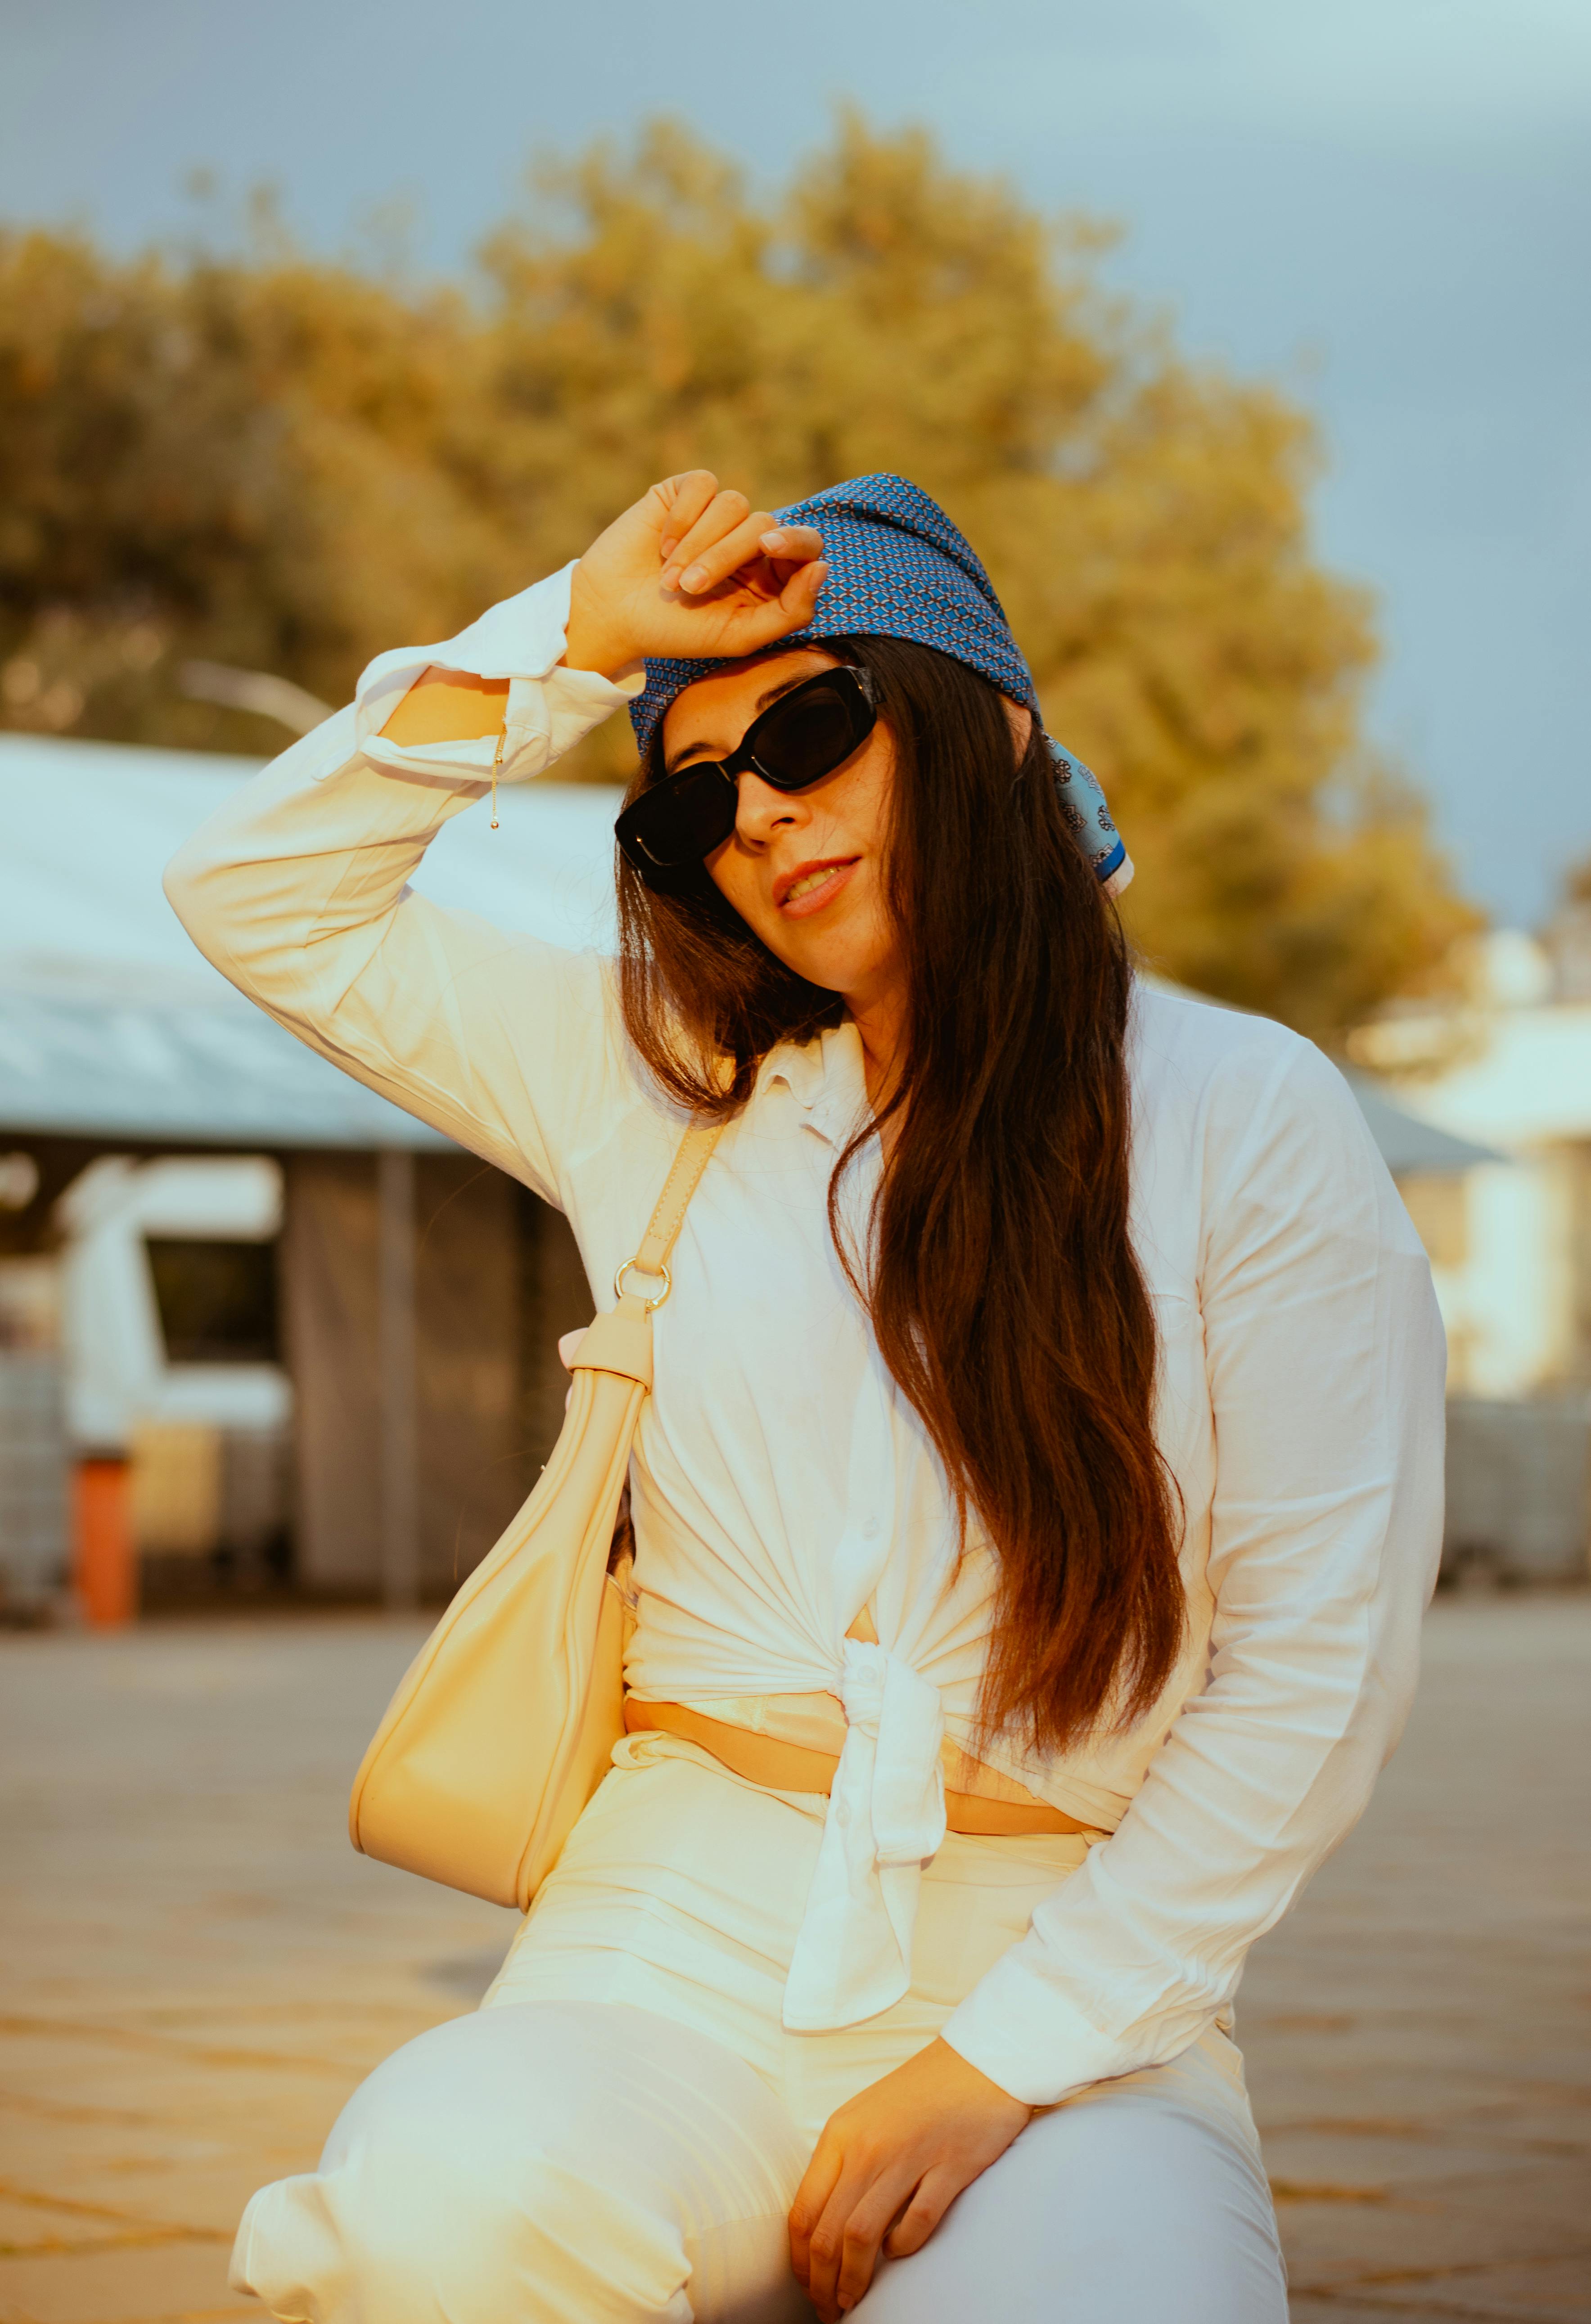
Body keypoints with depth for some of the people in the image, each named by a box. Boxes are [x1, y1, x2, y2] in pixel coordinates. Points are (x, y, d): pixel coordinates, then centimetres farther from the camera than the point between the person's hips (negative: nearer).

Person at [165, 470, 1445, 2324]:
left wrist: (1004, 2060, -9)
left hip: (1080, 1969, -2)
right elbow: (259, 896, 16)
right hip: (688, 1935, 2)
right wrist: (582, 637, 7)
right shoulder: (657, 1079, 15)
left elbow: (1317, 1661, -2)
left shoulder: (1248, 1120, 2)